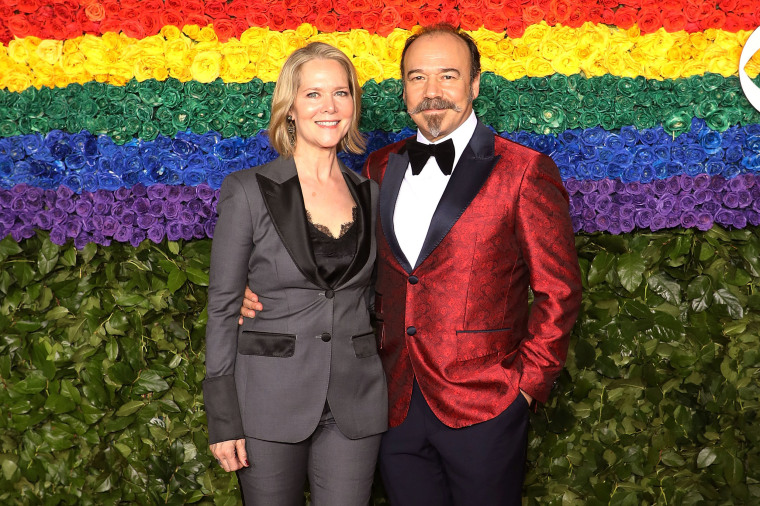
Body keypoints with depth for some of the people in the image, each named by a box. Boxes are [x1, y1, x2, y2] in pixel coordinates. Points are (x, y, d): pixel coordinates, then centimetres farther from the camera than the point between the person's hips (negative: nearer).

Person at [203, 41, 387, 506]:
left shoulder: (370, 194, 7)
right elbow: (223, 306, -5)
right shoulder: (248, 191, -5)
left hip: (355, 400, 3)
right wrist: (223, 417, -8)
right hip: (270, 398, -3)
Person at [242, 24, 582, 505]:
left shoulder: (524, 171, -6)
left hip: (483, 409, -4)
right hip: (399, 406, 4)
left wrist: (528, 383, -7)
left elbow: (558, 291, -4)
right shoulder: (381, 168, 8)